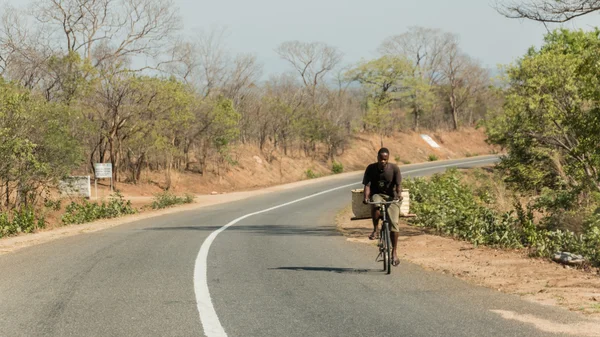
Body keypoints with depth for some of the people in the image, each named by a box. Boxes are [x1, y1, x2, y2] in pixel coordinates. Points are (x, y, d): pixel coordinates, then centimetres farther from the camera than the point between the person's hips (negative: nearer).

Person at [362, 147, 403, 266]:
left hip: (391, 197, 0)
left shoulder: (394, 168, -7)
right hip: (377, 195, 0)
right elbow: (367, 185, -10)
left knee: (394, 223, -14)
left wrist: (399, 194, -37)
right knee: (375, 206, -38)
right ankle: (375, 230, -17)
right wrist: (366, 197, -29)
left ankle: (394, 251, -3)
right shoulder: (371, 169, -5)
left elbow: (398, 184, -16)